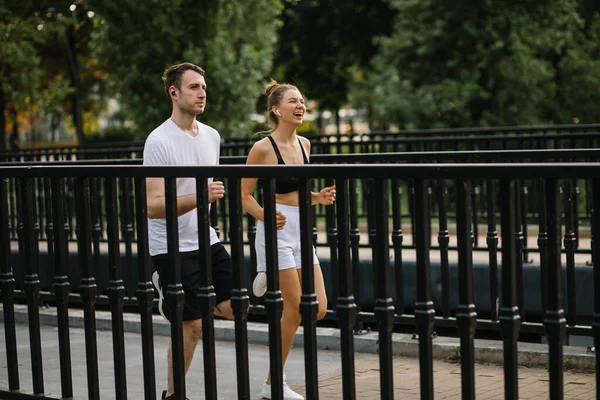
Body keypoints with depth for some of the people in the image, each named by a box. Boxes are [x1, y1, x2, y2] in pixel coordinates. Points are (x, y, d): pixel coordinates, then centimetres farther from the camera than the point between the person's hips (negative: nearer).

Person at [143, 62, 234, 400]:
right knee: (191, 327, -2)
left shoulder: (211, 136, 5)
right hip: (171, 247, -7)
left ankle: (176, 301, 22)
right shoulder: (159, 141, -17)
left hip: (206, 240, 7)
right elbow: (154, 207, -23)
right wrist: (198, 197, -35)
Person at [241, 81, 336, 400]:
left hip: (300, 230, 7)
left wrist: (318, 197, 1)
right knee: (295, 308, -5)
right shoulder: (263, 148, -11)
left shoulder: (304, 144, 10)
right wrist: (267, 216, -24)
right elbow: (245, 196, -7)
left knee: (318, 308, 0)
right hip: (276, 231, -7)